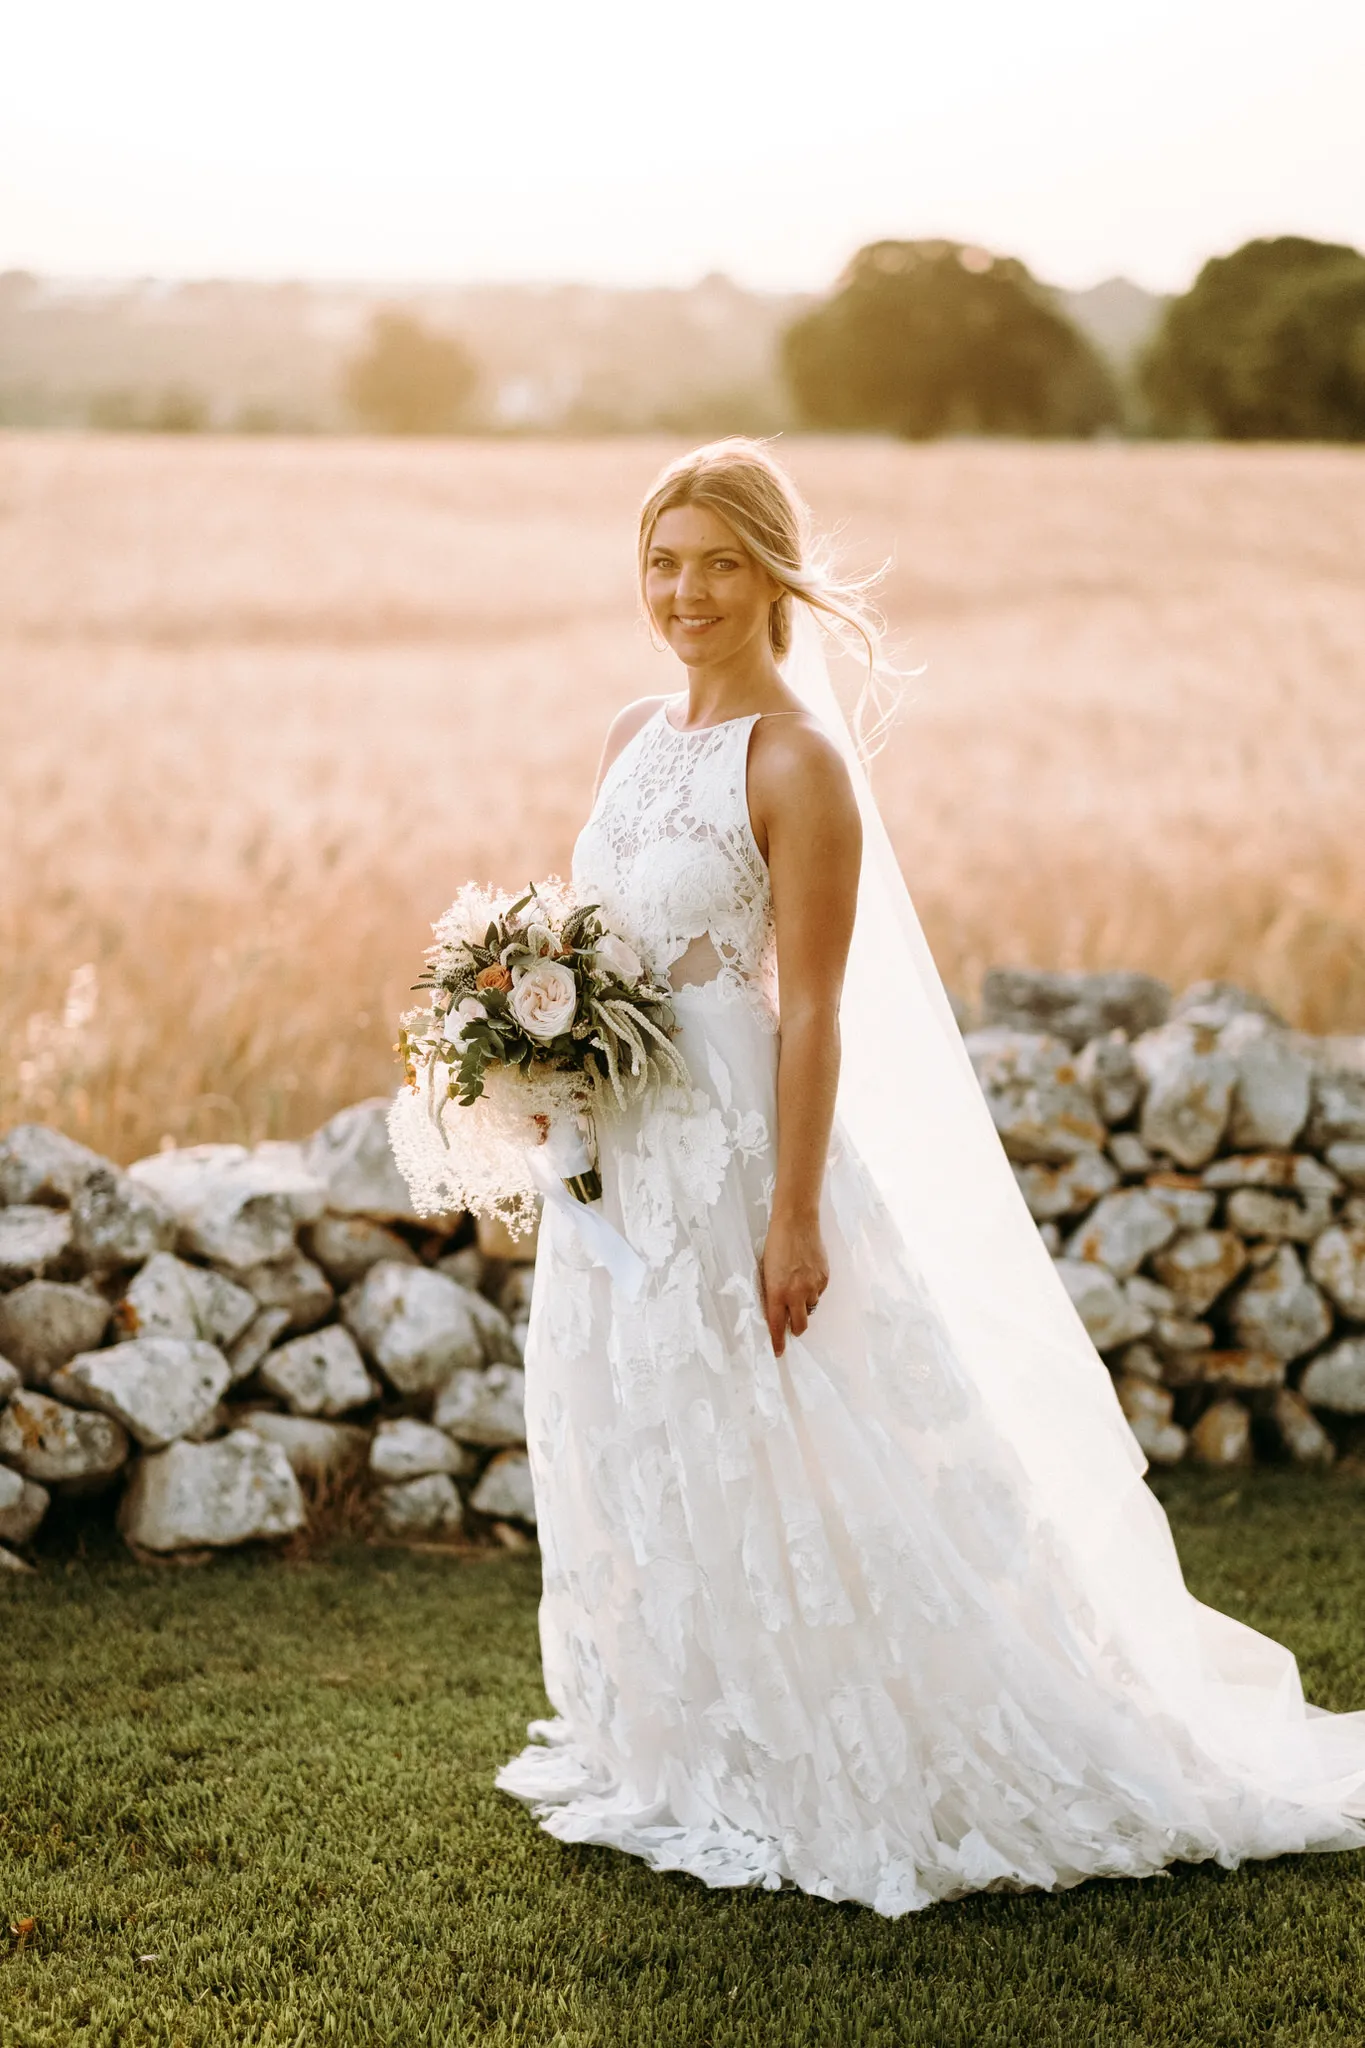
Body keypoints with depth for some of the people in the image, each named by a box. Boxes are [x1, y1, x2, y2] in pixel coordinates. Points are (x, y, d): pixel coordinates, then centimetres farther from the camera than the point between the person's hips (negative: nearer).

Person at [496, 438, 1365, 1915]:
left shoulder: (798, 760, -15)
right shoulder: (634, 738, 9)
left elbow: (812, 1011, -17)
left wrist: (794, 1217, -19)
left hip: (739, 1148, -8)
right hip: (622, 1157, 8)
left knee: (761, 1472, 0)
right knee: (635, 1456, 17)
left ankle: (840, 1783, 17)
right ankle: (676, 1753, 34)